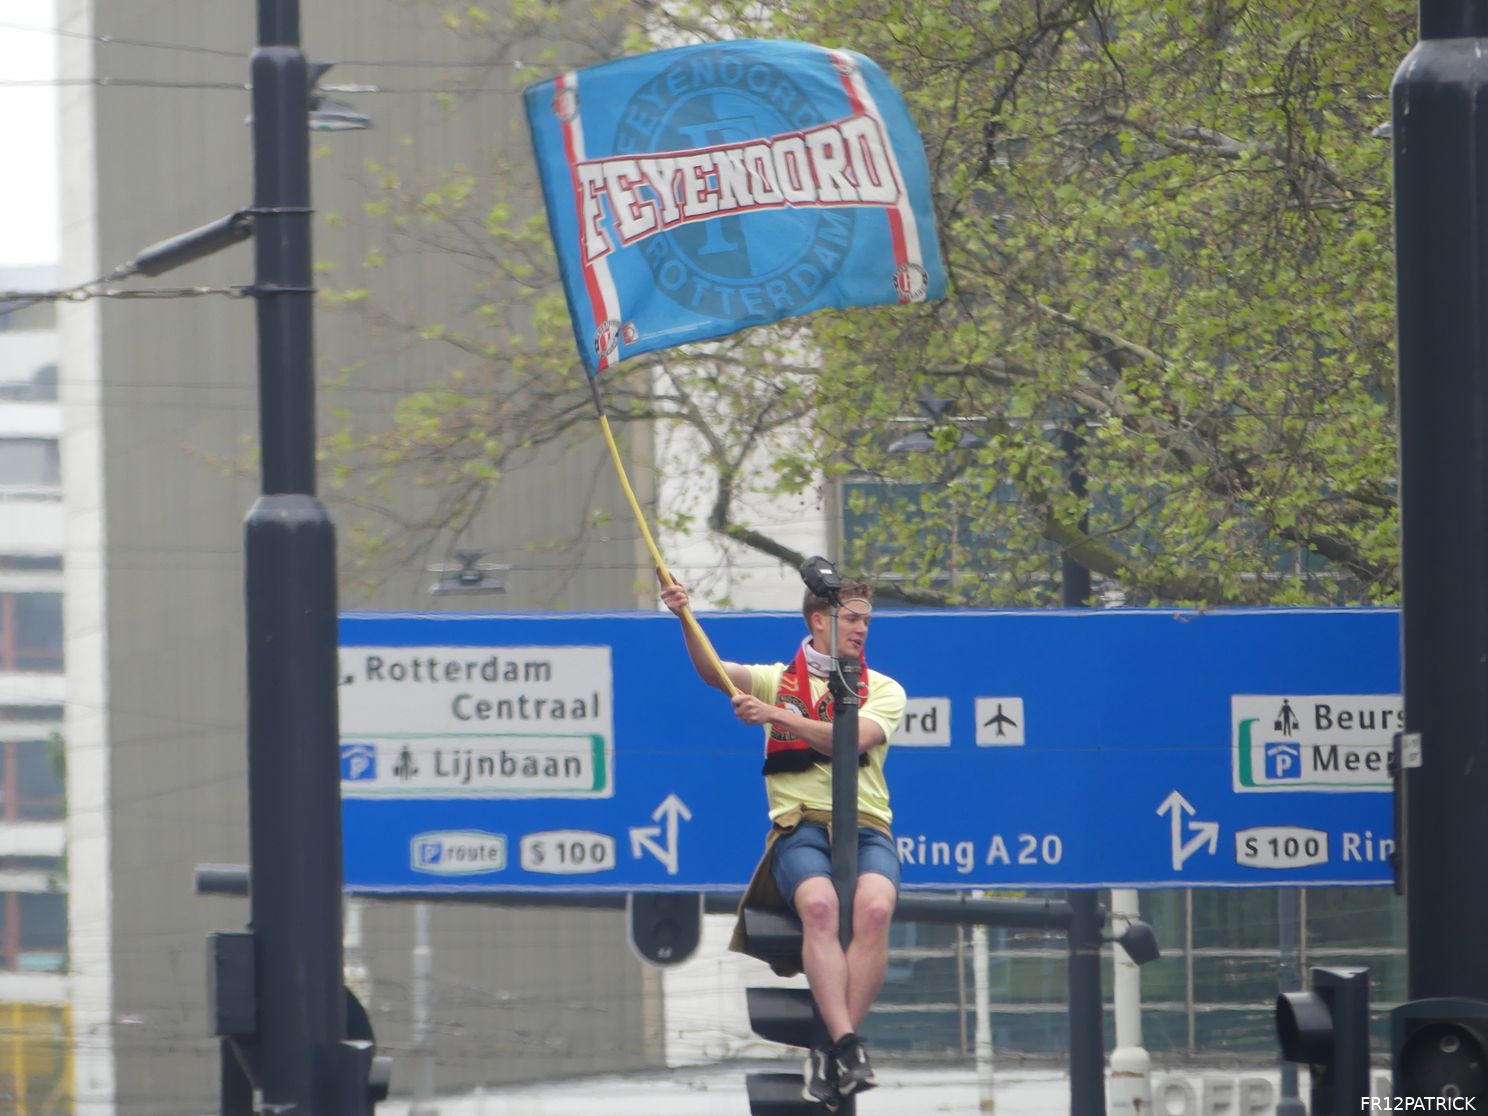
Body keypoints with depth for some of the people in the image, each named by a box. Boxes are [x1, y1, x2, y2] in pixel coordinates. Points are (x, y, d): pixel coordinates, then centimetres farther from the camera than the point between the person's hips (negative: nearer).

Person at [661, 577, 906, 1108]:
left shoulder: (884, 690, 15)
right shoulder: (777, 680, 17)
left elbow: (851, 741, -5)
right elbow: (712, 671, -1)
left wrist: (780, 717, -15)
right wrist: (686, 621, -19)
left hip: (866, 825, 1)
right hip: (800, 824, 0)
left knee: (874, 907, -33)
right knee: (819, 903, -34)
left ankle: (830, 1058, -33)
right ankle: (847, 1045, -43)